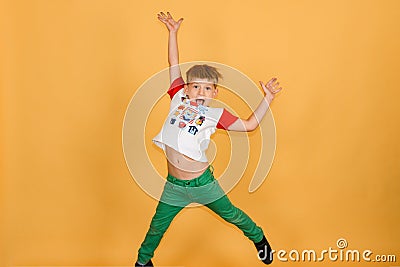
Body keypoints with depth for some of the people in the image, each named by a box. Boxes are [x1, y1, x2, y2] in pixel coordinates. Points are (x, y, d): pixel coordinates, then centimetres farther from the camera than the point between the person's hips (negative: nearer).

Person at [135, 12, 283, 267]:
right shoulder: (178, 99, -1)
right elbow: (174, 66, 6)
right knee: (157, 227, 14)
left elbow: (249, 124, 1)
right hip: (174, 186, 2)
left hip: (203, 183, -1)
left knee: (231, 215, 16)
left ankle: (259, 238, 44)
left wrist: (268, 98, -5)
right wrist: (173, 32, 9)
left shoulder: (215, 114, -5)